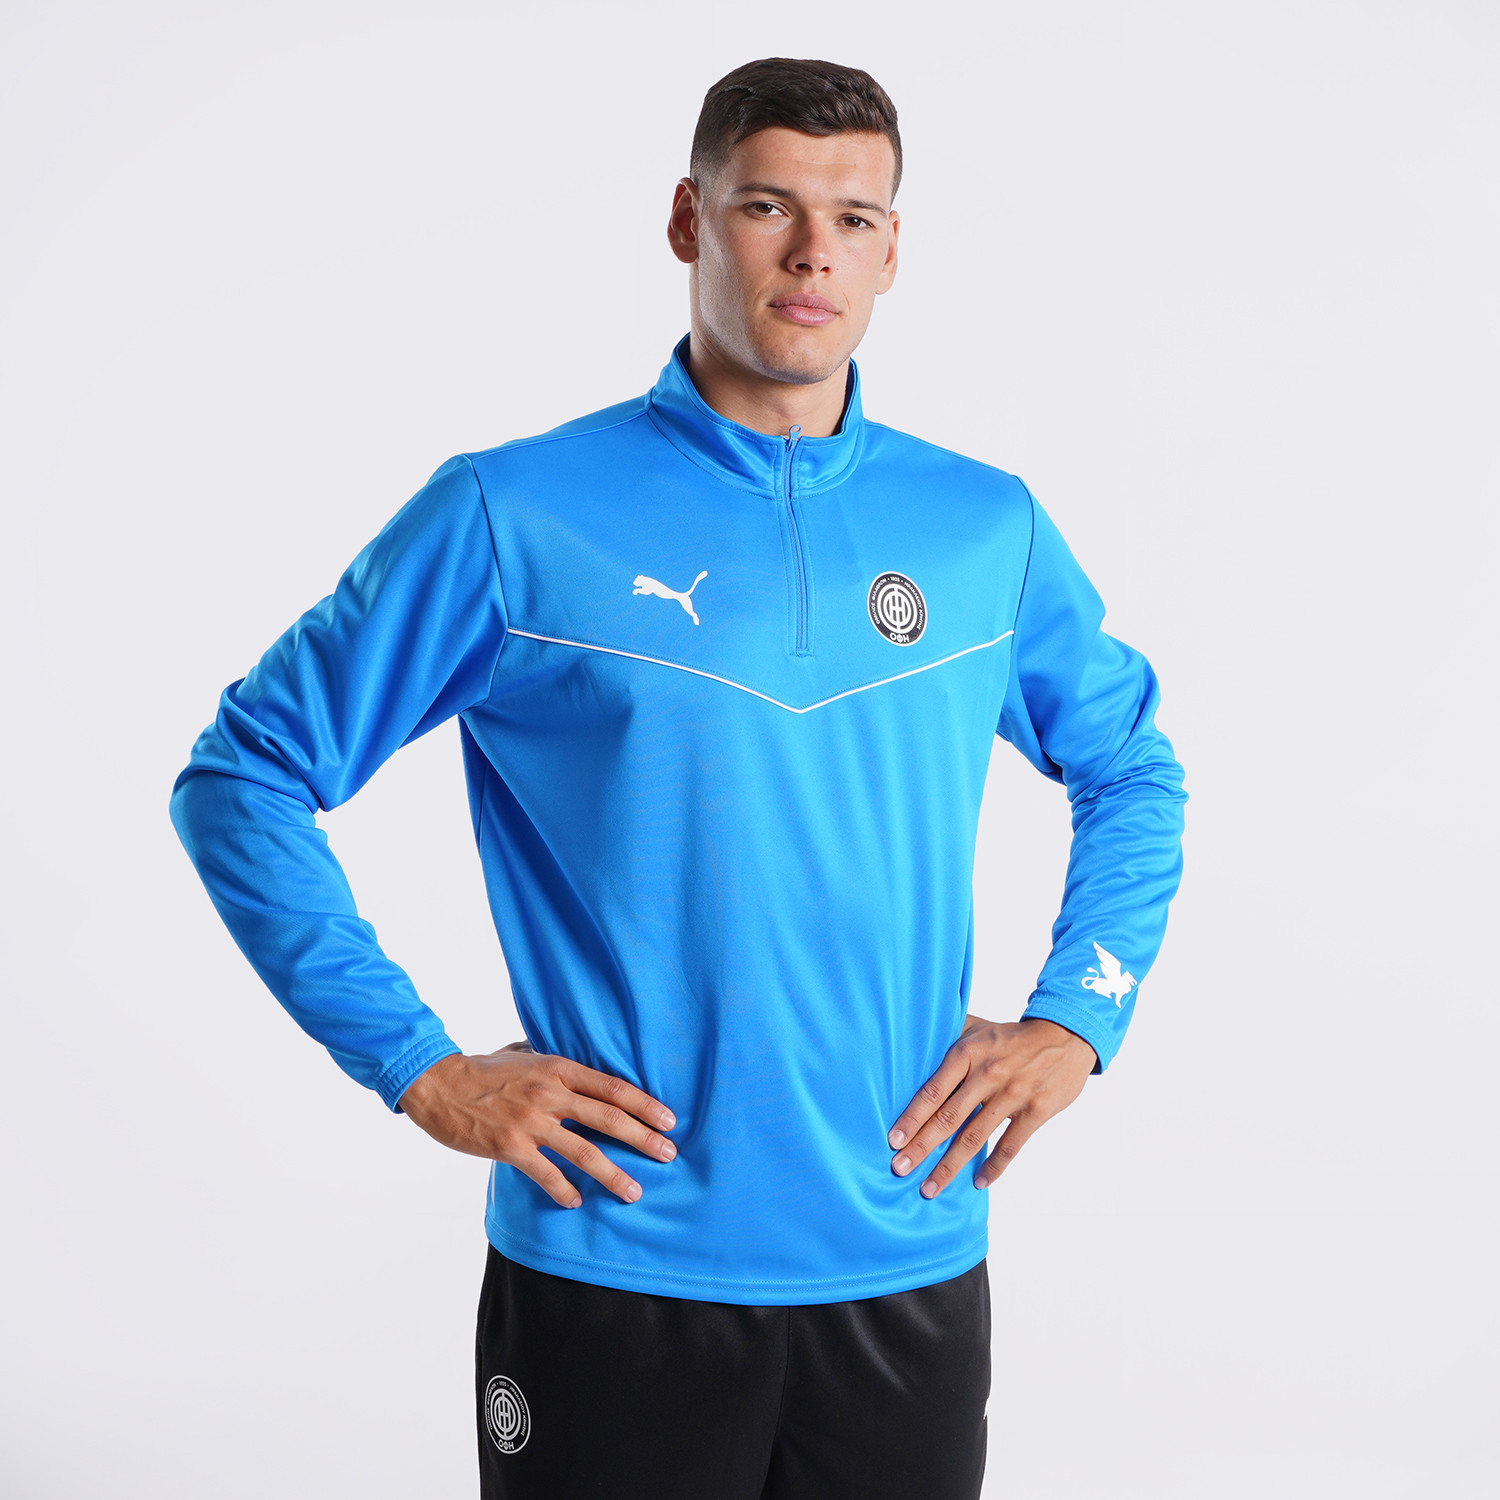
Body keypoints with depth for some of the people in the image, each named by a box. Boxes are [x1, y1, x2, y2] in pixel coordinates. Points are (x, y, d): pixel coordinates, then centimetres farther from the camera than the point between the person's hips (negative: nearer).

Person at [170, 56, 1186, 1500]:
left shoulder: (988, 526, 5)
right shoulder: (511, 517, -6)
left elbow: (1132, 774, 20)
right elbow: (241, 778, -2)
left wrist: (1074, 1019, 5)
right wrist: (418, 1064, -8)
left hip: (910, 1272, 3)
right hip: (615, 1271, -3)